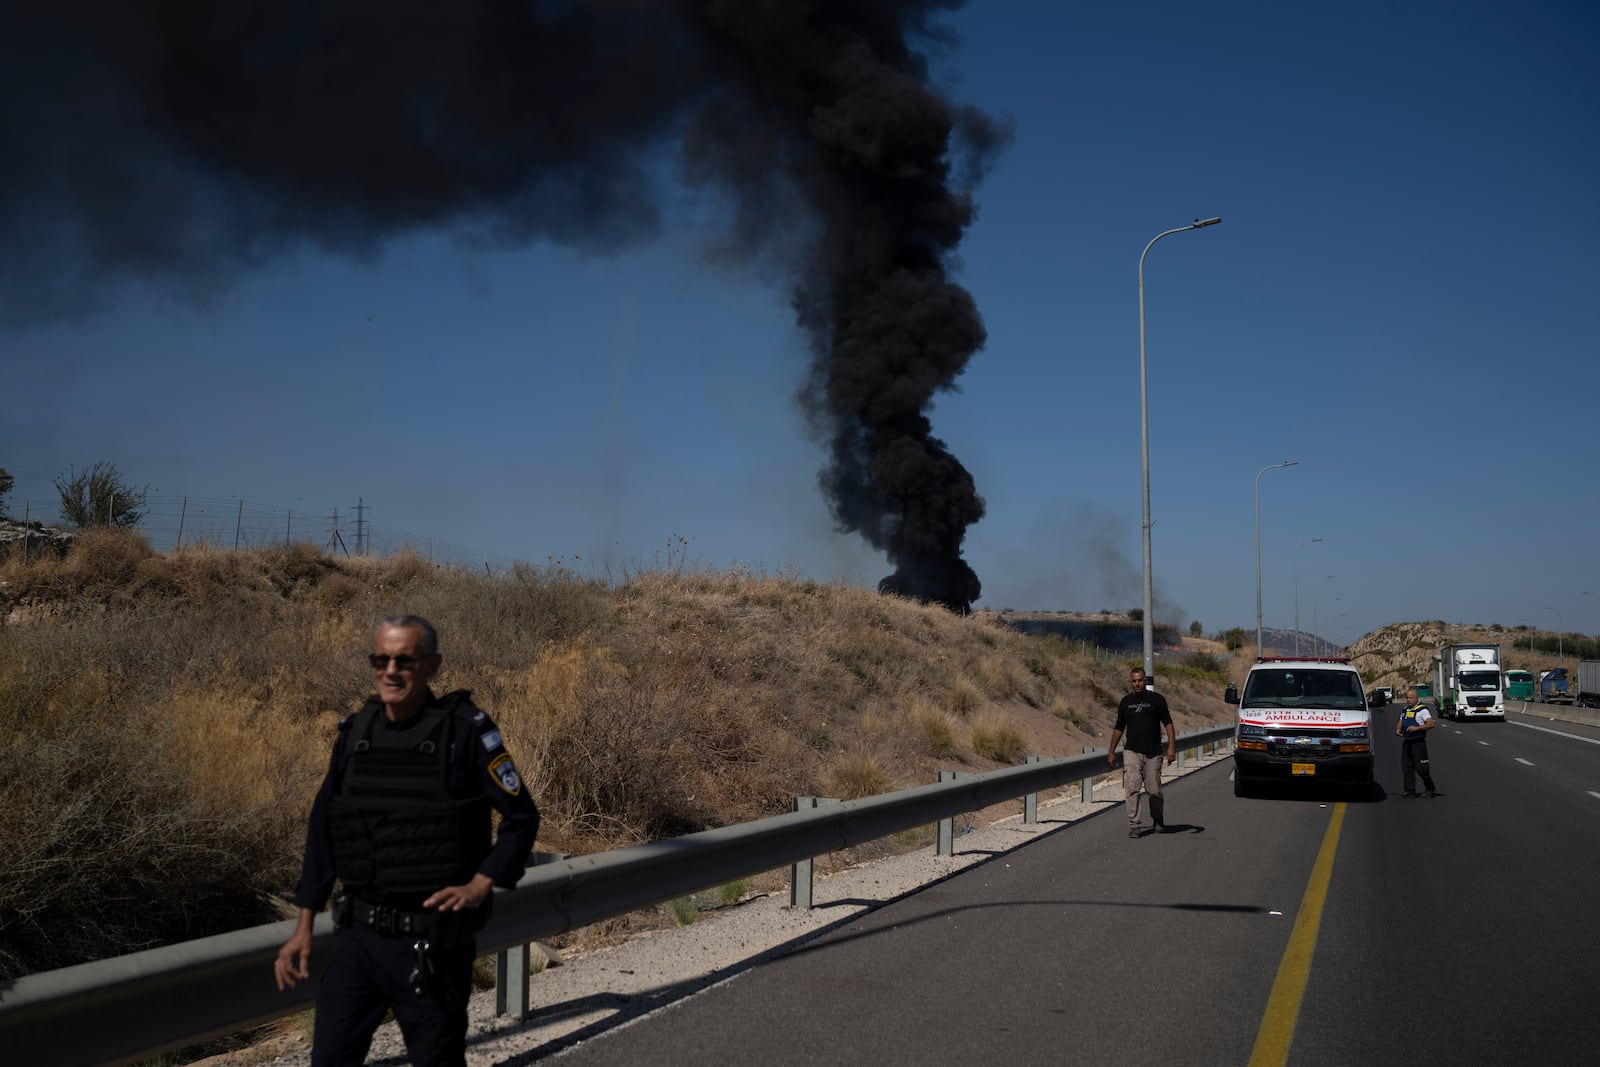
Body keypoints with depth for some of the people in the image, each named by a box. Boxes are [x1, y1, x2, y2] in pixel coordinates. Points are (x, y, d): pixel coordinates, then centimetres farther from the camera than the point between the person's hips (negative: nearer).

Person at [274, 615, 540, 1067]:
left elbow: (522, 817, -6)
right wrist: (304, 927, 10)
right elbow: (323, 830, 11)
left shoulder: (465, 729, -10)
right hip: (357, 935, 4)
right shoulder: (355, 731, 4)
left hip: (433, 940, -4)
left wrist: (480, 886, -17)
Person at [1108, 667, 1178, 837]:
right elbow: (1118, 728, 18)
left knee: (1154, 790, 3)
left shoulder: (1157, 699, 3)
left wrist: (1172, 747, -11)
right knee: (1132, 789, -10)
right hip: (1131, 752, 2)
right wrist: (1111, 751, 16)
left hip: (1153, 753, -2)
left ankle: (1159, 822, 25)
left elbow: (1168, 724, 1)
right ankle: (1133, 826, -9)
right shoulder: (1126, 701, 12)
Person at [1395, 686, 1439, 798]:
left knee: (1421, 767, -5)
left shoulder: (1422, 709, -8)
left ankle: (1430, 789, 13)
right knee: (1406, 767, 4)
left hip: (1418, 742, -7)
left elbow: (1431, 724, -18)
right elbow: (1400, 723, 25)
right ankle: (1410, 791, 8)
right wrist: (1397, 730, 3)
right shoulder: (1405, 710, 17)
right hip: (1406, 742, 7)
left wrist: (1417, 728, -25)